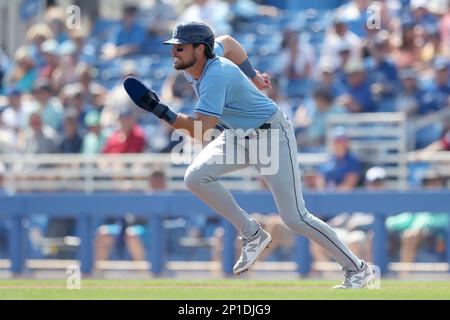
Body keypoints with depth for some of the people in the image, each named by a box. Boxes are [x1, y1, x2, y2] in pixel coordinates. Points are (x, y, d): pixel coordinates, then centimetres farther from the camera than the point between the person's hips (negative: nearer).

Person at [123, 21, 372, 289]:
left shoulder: (215, 77, -31)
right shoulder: (192, 64, -4)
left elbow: (199, 131, -38)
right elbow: (227, 42, 18)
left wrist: (160, 110, -43)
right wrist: (252, 75, 23)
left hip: (272, 134, -9)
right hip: (236, 137, 9)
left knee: (294, 218, -12)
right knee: (196, 177, -14)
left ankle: (357, 269, 1)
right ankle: (253, 235, 1)